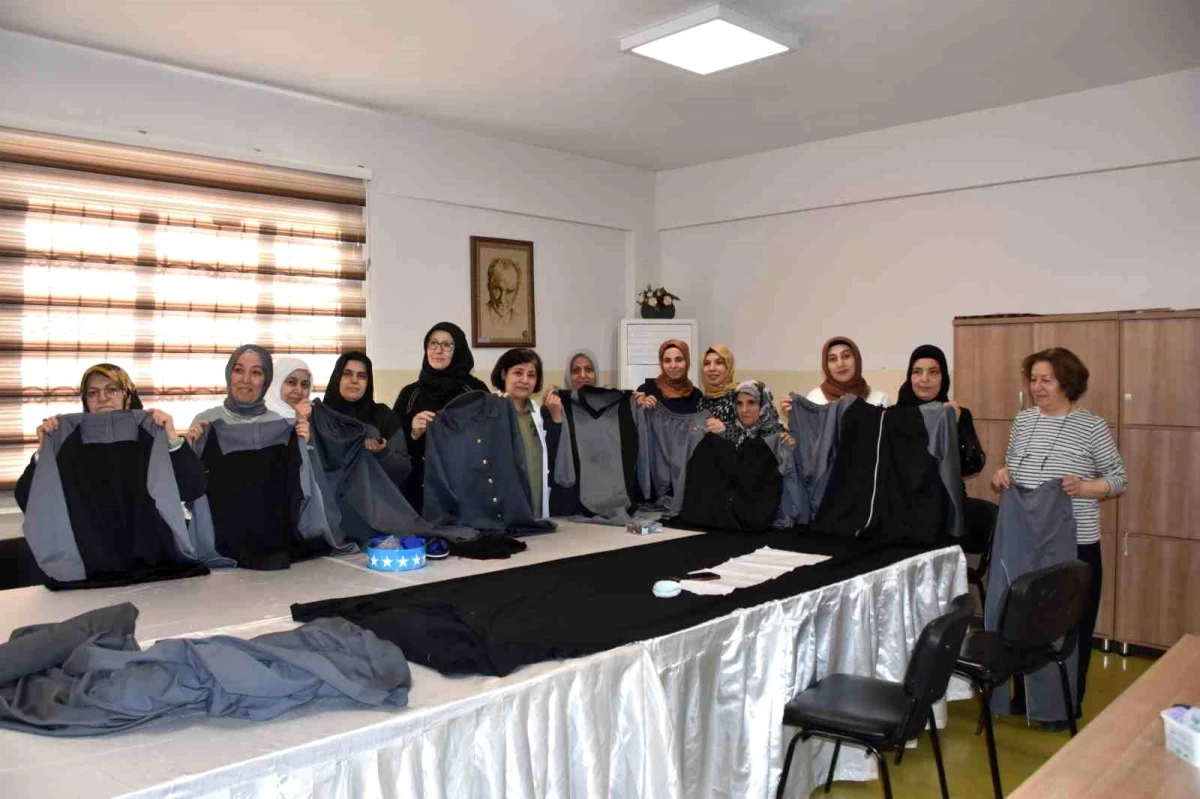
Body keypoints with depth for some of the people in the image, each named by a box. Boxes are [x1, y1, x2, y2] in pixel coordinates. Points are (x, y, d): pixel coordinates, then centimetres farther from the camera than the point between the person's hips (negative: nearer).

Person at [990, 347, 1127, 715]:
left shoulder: (1092, 426, -5)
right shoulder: (1022, 421, 7)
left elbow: (1119, 479, -3)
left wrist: (1082, 487, -20)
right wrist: (1002, 475, -6)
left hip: (1074, 545, -4)